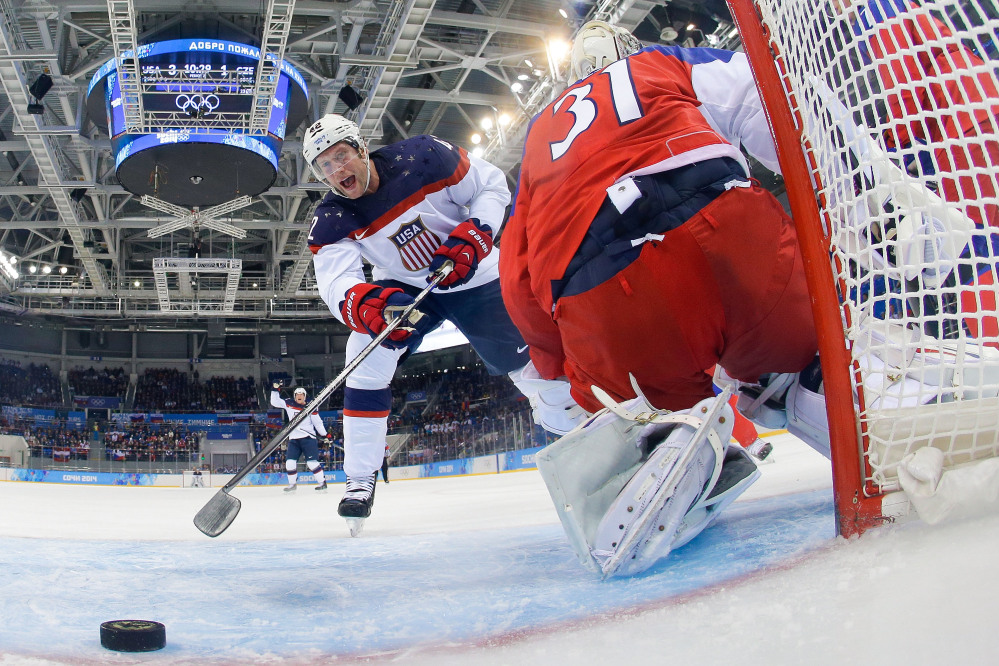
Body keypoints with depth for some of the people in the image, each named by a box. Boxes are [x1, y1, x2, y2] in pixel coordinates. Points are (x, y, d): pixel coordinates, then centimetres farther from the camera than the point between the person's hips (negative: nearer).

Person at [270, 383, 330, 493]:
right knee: (290, 462, 0)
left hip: (308, 438, -4)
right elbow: (274, 402, 8)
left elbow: (318, 422, 2)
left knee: (311, 461, -11)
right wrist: (275, 390, -3)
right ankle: (292, 484, 16)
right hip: (293, 439, 4)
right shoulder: (289, 404, 7)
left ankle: (322, 482, -2)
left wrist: (325, 434, 0)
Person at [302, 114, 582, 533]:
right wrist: (370, 305, -56)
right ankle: (360, 481, -13)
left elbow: (492, 186, -13)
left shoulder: (422, 157, -24)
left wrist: (472, 237, -29)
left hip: (473, 277, -1)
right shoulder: (331, 221, -18)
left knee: (530, 363, -3)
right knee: (367, 357, -22)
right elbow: (336, 283, -34)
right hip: (403, 287, 2)